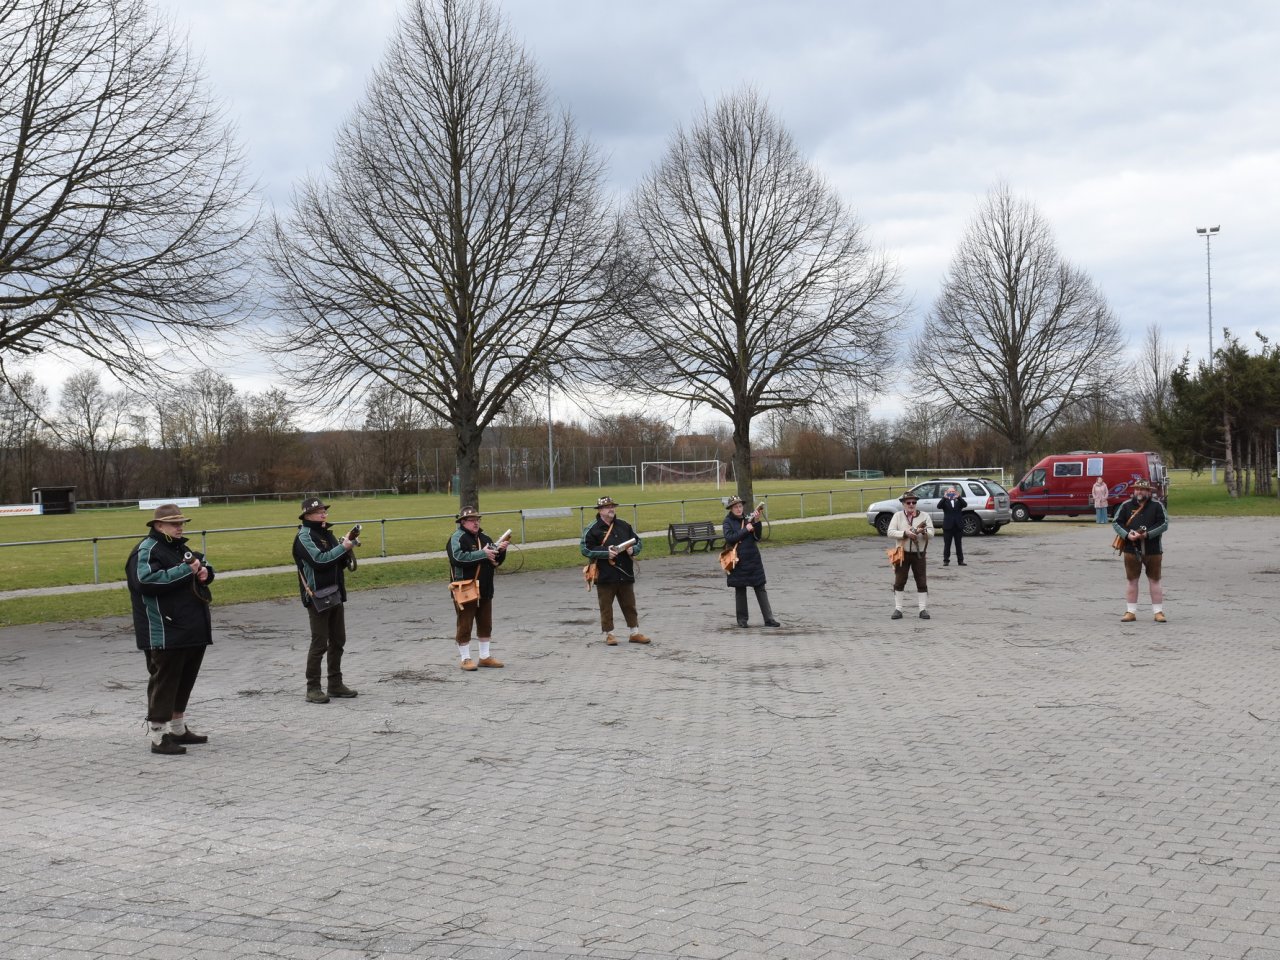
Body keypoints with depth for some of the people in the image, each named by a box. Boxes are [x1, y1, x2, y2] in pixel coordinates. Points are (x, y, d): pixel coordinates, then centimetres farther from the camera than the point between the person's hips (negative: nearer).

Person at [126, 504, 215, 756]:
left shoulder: (180, 548, 18)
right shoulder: (147, 551, -12)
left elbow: (202, 564, 30)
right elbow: (147, 580, -27)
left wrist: (205, 571, 4)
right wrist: (186, 570, -24)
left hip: (193, 630, 10)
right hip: (165, 634, -10)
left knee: (185, 681, 17)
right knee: (164, 683, -5)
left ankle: (178, 729, 30)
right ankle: (159, 737, 1)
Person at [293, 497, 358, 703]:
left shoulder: (327, 533, 15)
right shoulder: (304, 537, -9)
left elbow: (341, 563, 16)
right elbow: (319, 560, -23)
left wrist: (347, 548, -3)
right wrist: (343, 547, -20)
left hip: (336, 595, 8)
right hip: (318, 597, -8)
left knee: (338, 642, 11)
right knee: (319, 643, -7)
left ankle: (335, 684, 20)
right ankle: (313, 689, -2)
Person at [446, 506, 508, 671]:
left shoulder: (484, 538, 12)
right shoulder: (457, 538, -9)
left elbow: (496, 561, 16)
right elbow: (458, 557, -26)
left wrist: (501, 550, -6)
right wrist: (482, 554, -25)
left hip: (485, 590, 7)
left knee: (485, 625, 14)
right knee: (464, 625, 0)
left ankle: (485, 657, 25)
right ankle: (465, 659, 10)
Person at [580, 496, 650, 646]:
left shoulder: (624, 526, 9)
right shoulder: (592, 529, -6)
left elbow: (638, 542, 16)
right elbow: (585, 549, -10)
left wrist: (632, 549, -7)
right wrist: (605, 552, -17)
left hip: (625, 574, 4)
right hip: (605, 576, -4)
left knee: (630, 605, 10)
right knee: (606, 607, 3)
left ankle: (635, 633, 19)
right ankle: (609, 634, 15)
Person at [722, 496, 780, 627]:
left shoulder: (748, 519, 6)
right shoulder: (728, 521, -2)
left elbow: (757, 538, 1)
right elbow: (729, 538, -16)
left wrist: (756, 523, -12)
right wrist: (746, 530, -16)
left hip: (753, 559, 3)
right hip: (738, 561, -3)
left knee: (761, 589, 2)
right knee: (740, 590, 4)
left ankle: (768, 619, 3)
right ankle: (742, 619, 15)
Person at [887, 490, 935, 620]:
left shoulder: (924, 516, 1)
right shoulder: (898, 516, 2)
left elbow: (931, 533, -7)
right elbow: (890, 533, -8)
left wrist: (924, 531, -28)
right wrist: (905, 533, -20)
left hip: (919, 554, 0)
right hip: (902, 553, 0)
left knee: (922, 583, 2)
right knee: (899, 582, 3)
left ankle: (923, 609, 9)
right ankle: (898, 609, 10)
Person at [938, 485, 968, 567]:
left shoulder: (959, 501, 9)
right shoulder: (945, 501, 5)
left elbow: (965, 504, -11)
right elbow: (939, 506, -14)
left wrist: (959, 497, -23)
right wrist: (944, 498, -24)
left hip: (958, 526, 1)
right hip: (948, 526, -1)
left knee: (959, 545, 6)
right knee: (947, 545, 2)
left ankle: (960, 561, 9)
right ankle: (946, 561, 6)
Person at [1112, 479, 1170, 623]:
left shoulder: (1157, 506, 1)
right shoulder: (1126, 505, 5)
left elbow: (1164, 524, -5)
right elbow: (1116, 523, 4)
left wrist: (1147, 534, -16)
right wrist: (1127, 535, -12)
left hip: (1152, 549, -1)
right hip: (1131, 549, 2)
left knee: (1155, 580, 4)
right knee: (1131, 580, 5)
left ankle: (1158, 611, 10)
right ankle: (1131, 612, 12)